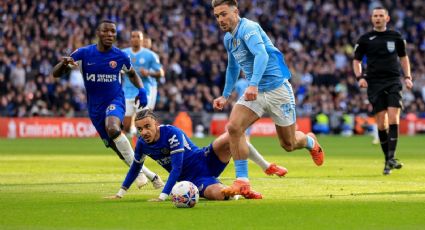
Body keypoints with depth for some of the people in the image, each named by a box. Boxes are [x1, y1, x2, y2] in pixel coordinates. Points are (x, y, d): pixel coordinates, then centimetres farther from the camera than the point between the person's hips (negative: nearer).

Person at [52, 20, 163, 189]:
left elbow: (131, 74, 18)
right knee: (118, 148, 7)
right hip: (95, 107, 3)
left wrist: (141, 89, -2)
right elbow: (56, 74, -6)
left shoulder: (120, 56, -5)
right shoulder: (83, 54, -6)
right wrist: (64, 63, -30)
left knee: (113, 128, -36)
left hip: (115, 101, -3)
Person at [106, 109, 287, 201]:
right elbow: (135, 168, 15)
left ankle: (267, 167, -11)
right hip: (193, 179, 3)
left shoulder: (172, 133, -21)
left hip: (205, 161, -3)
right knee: (218, 194, -35)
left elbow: (176, 168, -26)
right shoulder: (142, 144, -5)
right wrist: (120, 194, 17)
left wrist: (162, 197, -33)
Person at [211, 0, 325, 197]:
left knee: (288, 144, 6)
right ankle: (242, 181, -16)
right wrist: (225, 96, 24)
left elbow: (262, 54, -37)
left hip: (277, 88, -7)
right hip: (254, 92, 7)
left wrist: (253, 84, -49)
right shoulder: (228, 39, 8)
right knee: (234, 127, -19)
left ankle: (310, 142, 43)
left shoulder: (248, 28, -19)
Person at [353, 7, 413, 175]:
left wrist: (407, 77, 8)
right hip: (375, 84, 0)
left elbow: (403, 57, 20)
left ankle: (391, 158, -15)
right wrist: (360, 77, -5)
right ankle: (387, 159, 5)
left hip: (393, 82, 0)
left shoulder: (395, 37, 9)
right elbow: (356, 60, 12)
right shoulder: (365, 39, 6)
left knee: (393, 118, -14)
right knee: (381, 122, -3)